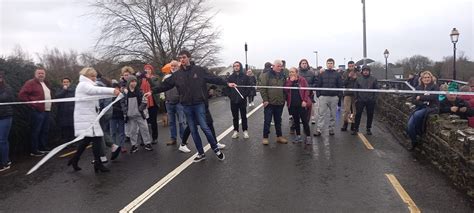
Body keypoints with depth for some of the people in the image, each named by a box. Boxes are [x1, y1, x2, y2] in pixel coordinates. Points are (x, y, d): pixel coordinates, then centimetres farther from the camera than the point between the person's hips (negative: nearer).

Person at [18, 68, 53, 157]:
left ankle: (43, 147, 25)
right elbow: (22, 94, -15)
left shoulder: (45, 83, 18)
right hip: (38, 111, -8)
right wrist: (32, 104, -15)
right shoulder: (31, 83, -8)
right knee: (36, 131, -4)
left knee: (45, 131, 14)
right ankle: (34, 151, 2)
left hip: (46, 111, 8)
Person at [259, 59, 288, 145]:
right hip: (269, 103, -4)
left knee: (278, 121, 14)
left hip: (280, 103, 5)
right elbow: (262, 88, -10)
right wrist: (265, 99, -14)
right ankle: (265, 137, 12)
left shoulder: (283, 76, 10)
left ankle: (279, 136, 24)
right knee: (267, 121, 2)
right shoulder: (266, 75, -6)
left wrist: (284, 99, 7)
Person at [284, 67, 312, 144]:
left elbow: (306, 90, -5)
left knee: (305, 121, -2)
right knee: (296, 120, 12)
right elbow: (286, 90, -6)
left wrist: (305, 100, -14)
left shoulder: (302, 80, -1)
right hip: (292, 104, 4)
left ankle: (308, 137, 7)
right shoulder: (288, 81, 8)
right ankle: (298, 136, 22)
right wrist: (290, 81, -11)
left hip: (301, 104, -4)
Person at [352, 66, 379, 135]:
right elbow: (355, 89, 7)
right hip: (360, 100, 0)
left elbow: (376, 89, 4)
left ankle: (368, 128, 20)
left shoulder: (373, 79, 3)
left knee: (370, 115, 8)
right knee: (358, 114, -1)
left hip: (370, 101, 0)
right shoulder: (358, 79, 5)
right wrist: (356, 98, 0)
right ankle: (355, 128, 6)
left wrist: (374, 98, -4)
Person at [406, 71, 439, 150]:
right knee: (409, 125, -17)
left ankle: (419, 132, -8)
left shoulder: (434, 87, 3)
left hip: (431, 108, -4)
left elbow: (433, 97, -16)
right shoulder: (418, 87, 15)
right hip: (420, 108, 4)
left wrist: (420, 97, -10)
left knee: (417, 115, -34)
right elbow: (413, 100, 5)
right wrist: (423, 102, -12)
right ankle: (414, 142, 4)